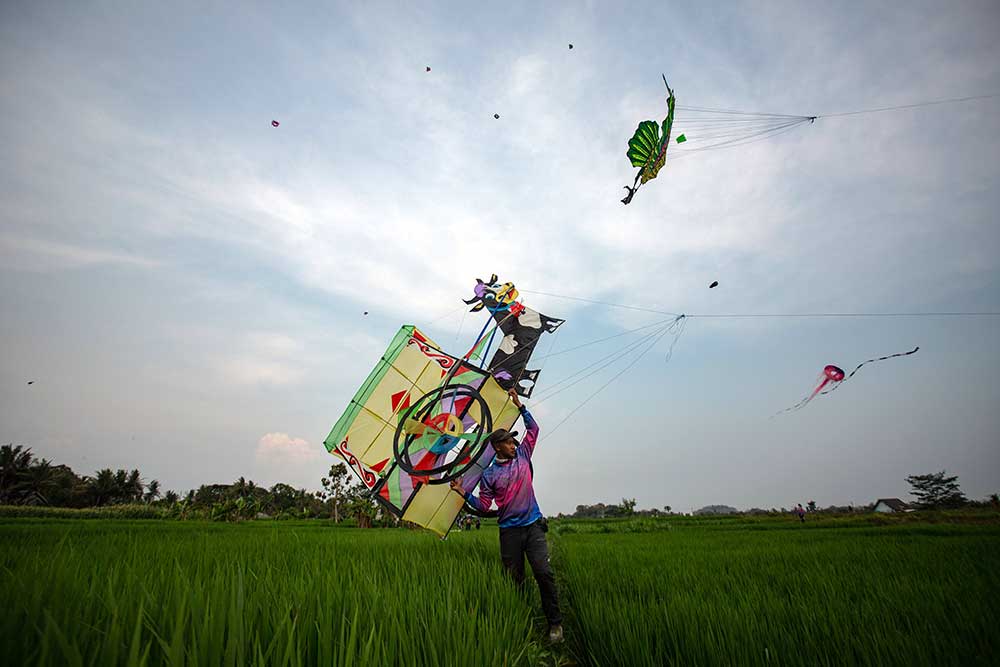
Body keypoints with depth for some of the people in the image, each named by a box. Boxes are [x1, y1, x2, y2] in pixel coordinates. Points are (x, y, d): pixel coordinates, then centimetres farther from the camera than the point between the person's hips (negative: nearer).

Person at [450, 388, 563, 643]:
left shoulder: (522, 456, 5)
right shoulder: (489, 474, 0)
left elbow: (533, 429, 9)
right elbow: (484, 505, 1)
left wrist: (519, 405, 2)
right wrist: (463, 492, -11)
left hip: (533, 526, 1)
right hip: (509, 531, 0)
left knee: (544, 573, -10)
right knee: (515, 579, 8)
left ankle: (555, 623, 1)